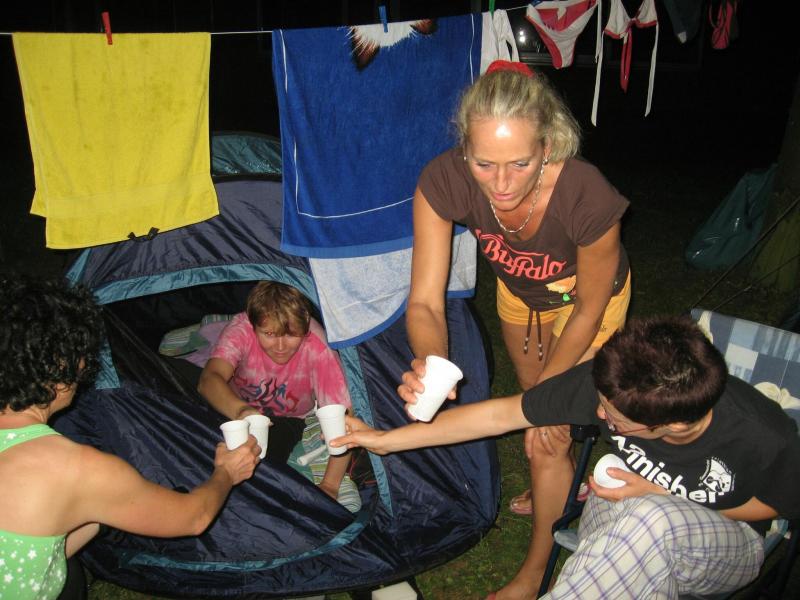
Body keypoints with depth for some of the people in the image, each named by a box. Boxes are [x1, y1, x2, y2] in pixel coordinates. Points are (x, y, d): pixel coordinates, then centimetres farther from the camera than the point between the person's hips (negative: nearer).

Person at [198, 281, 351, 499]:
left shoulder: (318, 348, -32)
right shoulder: (241, 329, -30)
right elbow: (209, 379, -45)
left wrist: (329, 485, -34)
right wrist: (241, 411, -66)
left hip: (286, 418, -1)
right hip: (233, 406, 1)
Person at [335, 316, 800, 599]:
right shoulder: (614, 380, -27)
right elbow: (503, 413, -18)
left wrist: (656, 498, -21)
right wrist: (387, 439, -14)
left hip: (728, 543, -1)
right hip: (619, 514, 2)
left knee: (649, 521, -38)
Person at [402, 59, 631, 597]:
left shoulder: (587, 196, -43)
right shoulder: (444, 181, -37)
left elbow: (588, 309, -24)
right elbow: (426, 301, -34)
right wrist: (429, 365, -54)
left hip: (586, 296, -3)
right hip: (519, 289, 4)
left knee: (549, 434, -1)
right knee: (535, 399, 26)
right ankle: (564, 487, 60)